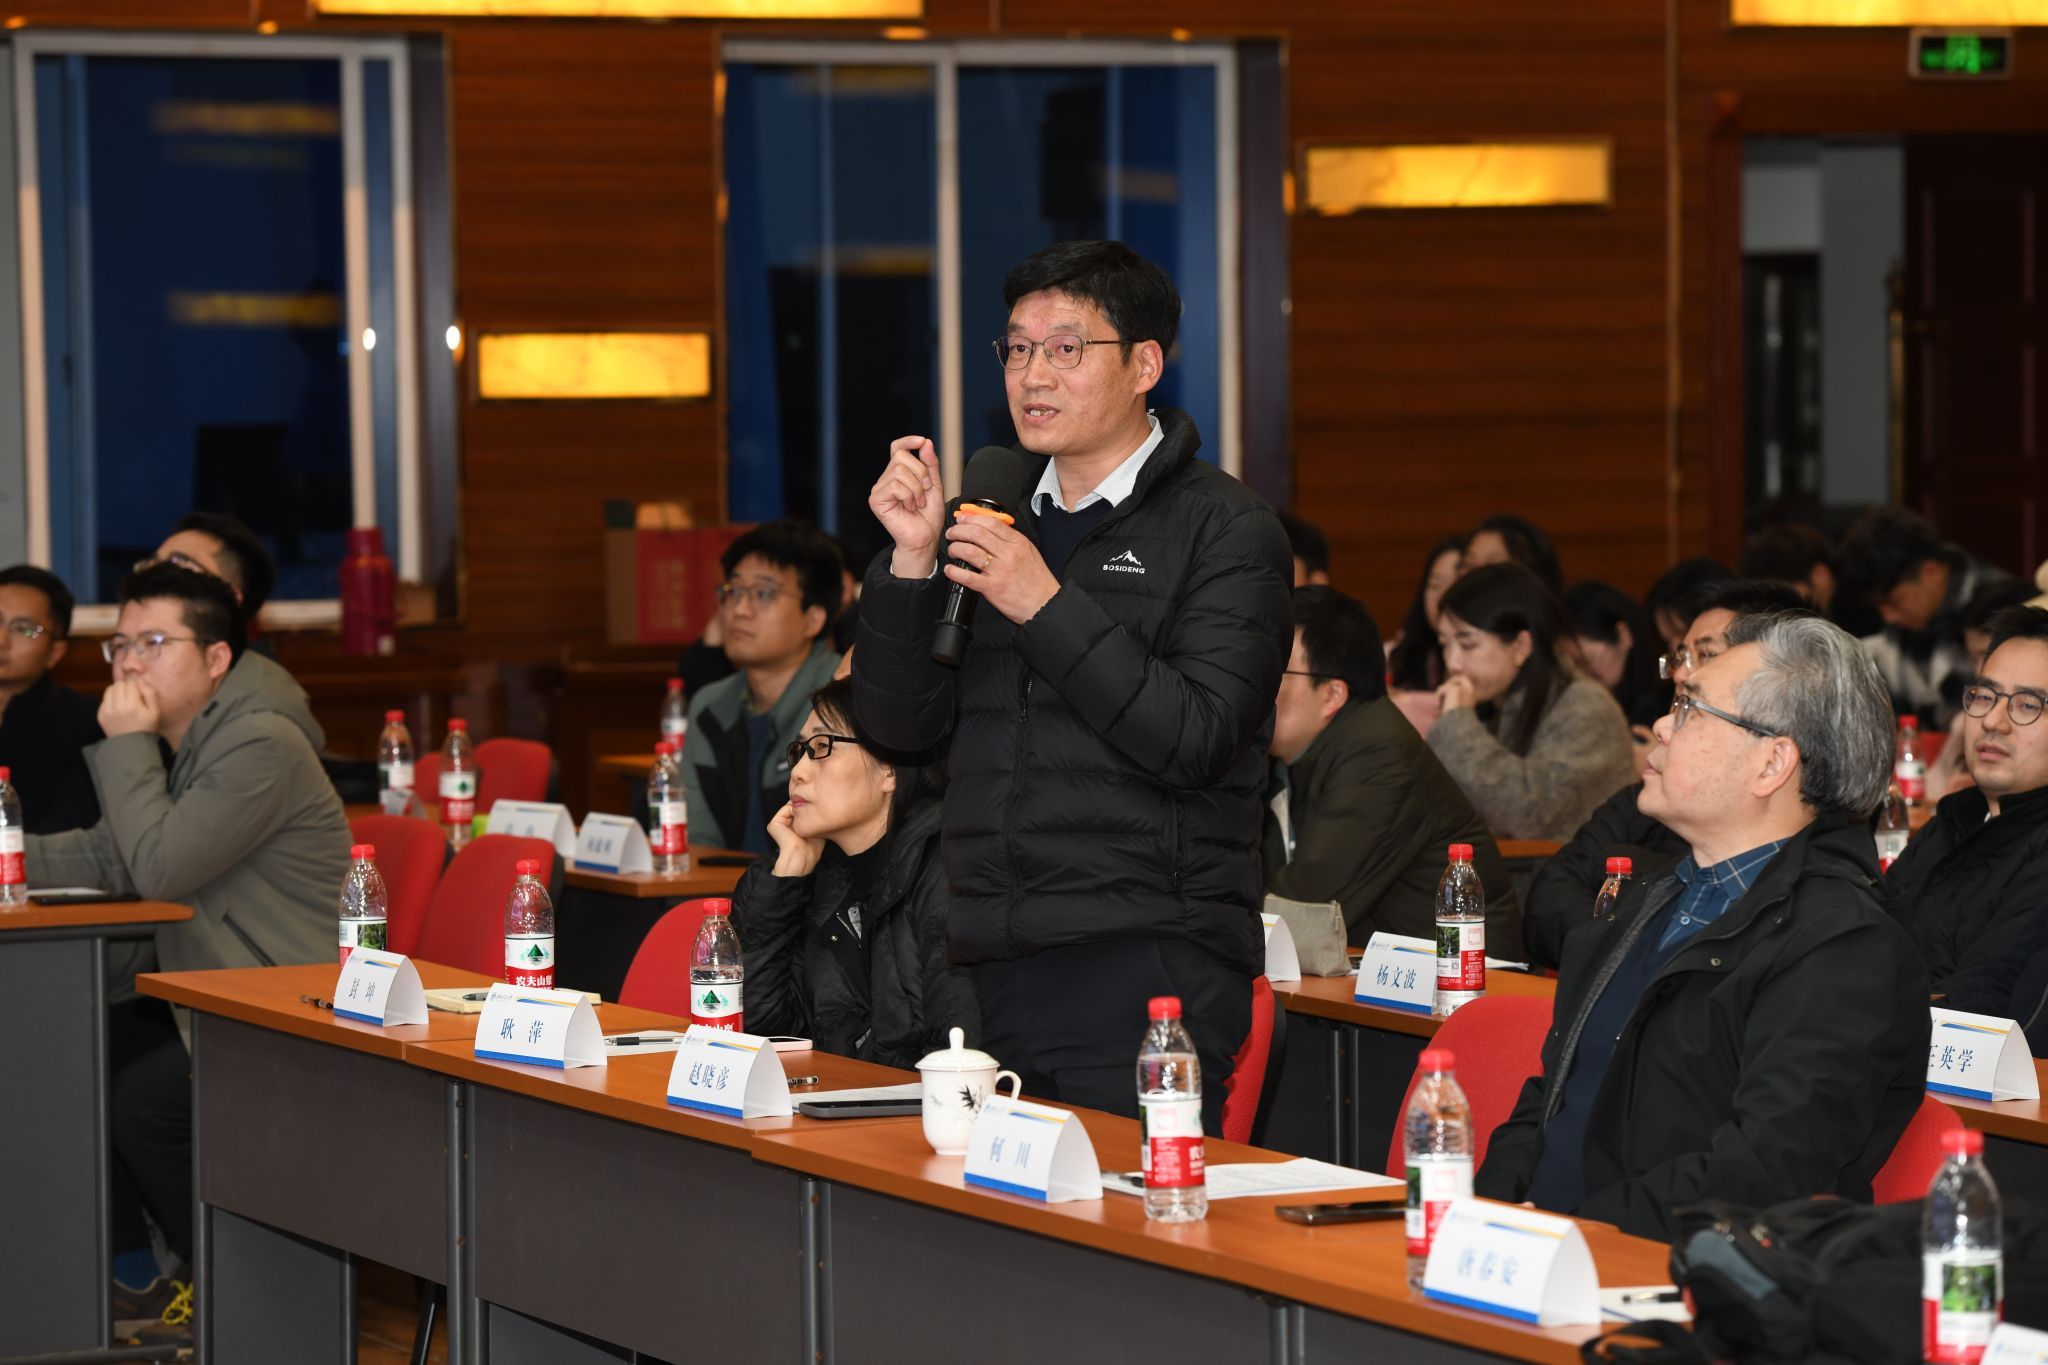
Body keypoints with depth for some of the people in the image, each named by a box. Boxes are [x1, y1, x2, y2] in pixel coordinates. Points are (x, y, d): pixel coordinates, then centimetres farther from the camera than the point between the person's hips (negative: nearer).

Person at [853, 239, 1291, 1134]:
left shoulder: (1225, 530, -1)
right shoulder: (994, 520, 16)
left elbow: (1196, 740, -14)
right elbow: (899, 724, 11)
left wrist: (1048, 608, -18)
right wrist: (912, 560, -3)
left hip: (1148, 963, -6)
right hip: (999, 974, 6)